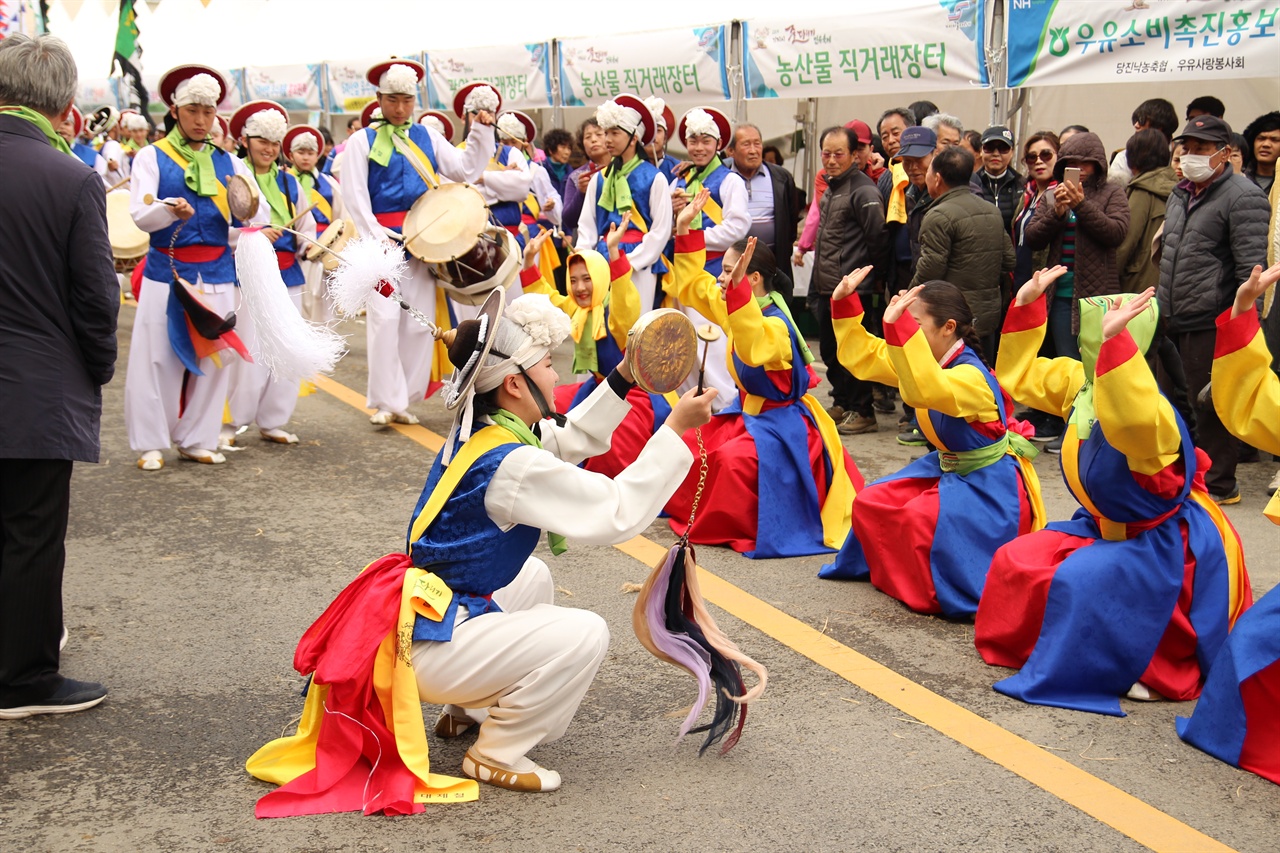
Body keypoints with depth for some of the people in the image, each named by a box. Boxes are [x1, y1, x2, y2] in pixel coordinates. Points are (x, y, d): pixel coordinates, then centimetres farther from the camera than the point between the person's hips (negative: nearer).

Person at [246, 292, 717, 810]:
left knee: (533, 576, 30)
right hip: (426, 644, -10)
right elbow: (619, 513, -24)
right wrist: (677, 428, -19)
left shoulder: (478, 431, 3)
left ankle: (470, 710, 28)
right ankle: (495, 756, 1)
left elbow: (570, 441, 18)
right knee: (584, 635, -16)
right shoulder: (511, 465, -24)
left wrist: (623, 378, 12)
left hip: (423, 604, 10)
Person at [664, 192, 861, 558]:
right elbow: (691, 285, 11)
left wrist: (737, 285, -57)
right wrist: (685, 230, 4)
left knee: (733, 459, -32)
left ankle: (732, 527, -10)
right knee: (691, 448, 4)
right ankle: (702, 515, 21)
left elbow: (753, 349, -51)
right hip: (748, 411, 10)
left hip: (783, 424, -10)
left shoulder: (774, 325, -26)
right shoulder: (740, 308, 2)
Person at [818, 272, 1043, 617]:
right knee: (870, 504, 0)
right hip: (948, 469, 9)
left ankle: (941, 595, -11)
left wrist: (898, 327, -56)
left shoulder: (969, 375, -28)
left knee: (922, 517, -32)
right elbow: (863, 358, 6)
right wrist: (844, 304, -2)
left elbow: (926, 389, -51)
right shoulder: (927, 364, 0)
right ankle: (904, 578, 18)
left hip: (992, 486, -9)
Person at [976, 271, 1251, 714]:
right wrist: (1026, 308, 4)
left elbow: (1135, 421, -56)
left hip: (1168, 547, -9)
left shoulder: (1152, 411, -30)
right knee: (1016, 562, 0)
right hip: (1106, 528, 9)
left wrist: (1115, 341, -59)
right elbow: (1019, 376, 11)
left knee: (1078, 582, -30)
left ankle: (1149, 671, -9)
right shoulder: (1079, 382, -3)